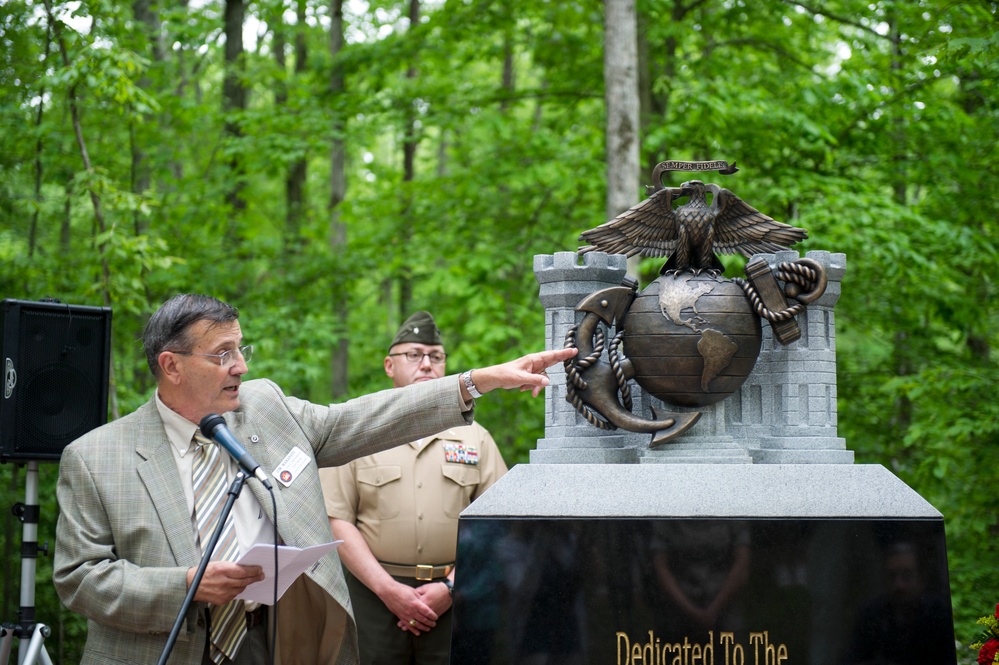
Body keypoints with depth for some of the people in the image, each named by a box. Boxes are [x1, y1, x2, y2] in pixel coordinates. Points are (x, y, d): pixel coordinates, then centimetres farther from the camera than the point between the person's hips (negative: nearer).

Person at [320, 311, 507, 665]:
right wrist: (388, 589, -10)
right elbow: (338, 520, -1)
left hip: (453, 598, 1)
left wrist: (451, 587, -7)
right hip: (374, 595, -1)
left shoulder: (474, 437, 10)